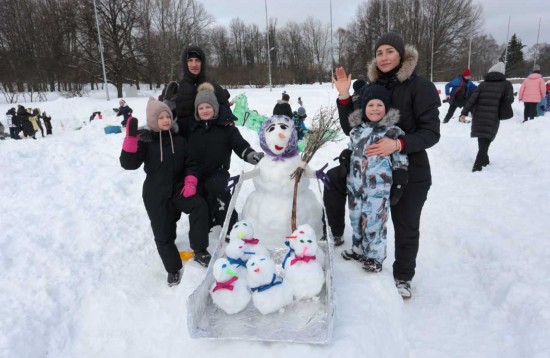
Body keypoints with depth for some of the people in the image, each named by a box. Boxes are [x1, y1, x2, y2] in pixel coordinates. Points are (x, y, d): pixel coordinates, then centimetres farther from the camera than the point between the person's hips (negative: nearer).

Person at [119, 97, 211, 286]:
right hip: (155, 194, -1)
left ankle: (199, 251, -10)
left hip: (178, 189, 2)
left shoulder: (178, 139, 2)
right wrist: (131, 137, -27)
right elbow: (128, 163, -18)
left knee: (200, 206, -25)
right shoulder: (145, 140, -6)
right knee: (163, 233, 3)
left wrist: (190, 183, -8)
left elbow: (190, 163, 8)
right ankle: (173, 268, 24)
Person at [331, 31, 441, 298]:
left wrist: (399, 144, -30)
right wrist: (344, 97, -10)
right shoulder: (369, 87, 4)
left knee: (406, 226, 10)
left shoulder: (420, 87, -10)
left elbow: (431, 132, -14)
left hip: (410, 171, -3)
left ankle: (403, 276, 32)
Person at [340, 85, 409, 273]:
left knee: (374, 222, 3)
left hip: (378, 189, -5)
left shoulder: (393, 132, -10)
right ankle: (358, 249, 40)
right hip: (355, 186, 6)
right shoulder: (357, 130, 6)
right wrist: (346, 180, 18)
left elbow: (400, 163, -8)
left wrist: (398, 187, -9)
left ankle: (375, 257, 23)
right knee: (356, 220, 19)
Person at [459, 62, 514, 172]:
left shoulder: (483, 84, 9)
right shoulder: (506, 84, 4)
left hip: (479, 117, 3)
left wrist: (464, 112, -4)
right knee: (485, 142, 0)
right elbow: (509, 100, -7)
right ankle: (477, 165, -13)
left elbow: (472, 98, -1)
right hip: (492, 119, -3)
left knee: (482, 141, 19)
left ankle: (484, 160, 35)